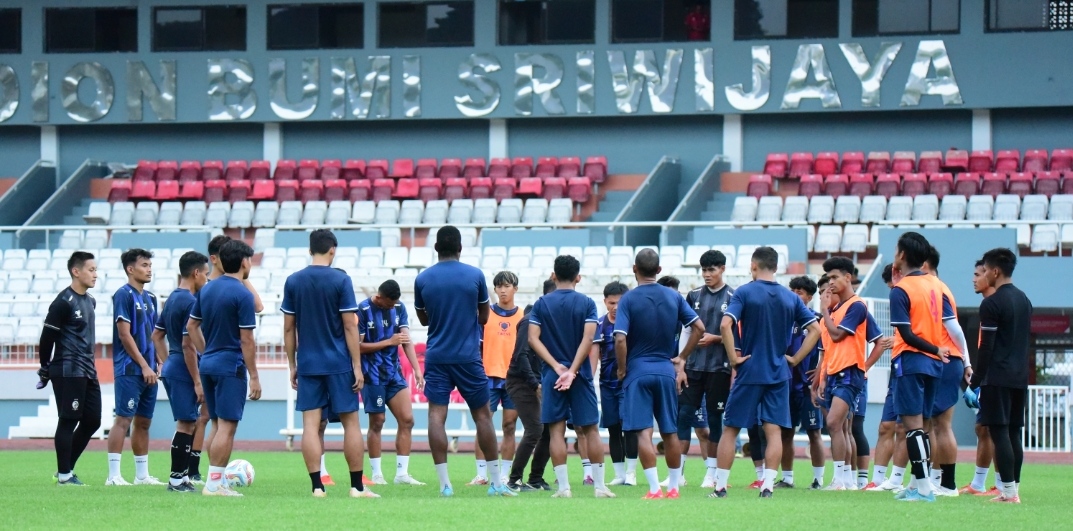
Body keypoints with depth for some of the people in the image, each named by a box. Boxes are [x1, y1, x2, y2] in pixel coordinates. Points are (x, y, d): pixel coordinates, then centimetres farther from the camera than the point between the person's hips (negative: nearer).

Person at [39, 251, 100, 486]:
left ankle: (67, 468, 19)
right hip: (68, 373, -9)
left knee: (92, 421, 9)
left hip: (87, 371, 9)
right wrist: (45, 369, -7)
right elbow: (47, 337, -12)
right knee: (69, 421, -4)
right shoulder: (64, 302, -14)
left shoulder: (90, 301, 13)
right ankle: (64, 475, 2)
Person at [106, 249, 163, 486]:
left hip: (148, 371, 8)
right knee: (124, 419, -10)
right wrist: (144, 366, -14)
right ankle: (113, 475, -10)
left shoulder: (150, 297, 16)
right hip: (129, 369, -8)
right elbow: (124, 334, -14)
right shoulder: (124, 295, -9)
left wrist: (158, 364, 9)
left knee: (143, 422, 10)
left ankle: (142, 474, 15)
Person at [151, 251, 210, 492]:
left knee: (189, 423, 15)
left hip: (171, 368, 10)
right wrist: (197, 382, -17)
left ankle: (182, 475, 16)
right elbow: (188, 344, -20)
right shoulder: (190, 302, -16)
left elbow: (157, 335, 21)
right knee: (186, 424, -5)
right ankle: (177, 479, -3)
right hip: (184, 371, -10)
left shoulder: (172, 299, 13)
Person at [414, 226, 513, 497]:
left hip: (436, 357, 0)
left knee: (437, 415, -2)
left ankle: (444, 483, -12)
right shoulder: (475, 275, -2)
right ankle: (496, 482, 11)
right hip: (468, 357, 0)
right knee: (482, 415, 9)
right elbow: (484, 317, 8)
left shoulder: (423, 279, 1)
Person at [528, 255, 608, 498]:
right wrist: (572, 370, -13)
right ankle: (599, 486, 6)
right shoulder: (586, 303, 0)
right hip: (580, 374, 0)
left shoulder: (542, 304, 3)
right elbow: (588, 338, -11)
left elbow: (533, 338, -6)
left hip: (552, 375, 0)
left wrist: (558, 367, -10)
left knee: (557, 430, 1)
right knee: (590, 429, 6)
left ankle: (563, 487, -4)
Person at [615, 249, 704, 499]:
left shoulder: (629, 299, -8)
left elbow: (620, 339, -16)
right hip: (666, 371, 4)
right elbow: (699, 328, 4)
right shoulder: (674, 297, 4)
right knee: (670, 432, 13)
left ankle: (654, 488, -13)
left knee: (643, 431, -6)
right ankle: (673, 487, 19)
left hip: (638, 371, -4)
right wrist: (682, 358, 12)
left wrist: (622, 369, -2)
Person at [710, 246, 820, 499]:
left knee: (730, 429, 6)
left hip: (749, 372, -3)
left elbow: (725, 325, -19)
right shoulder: (790, 298, 5)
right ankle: (768, 485, -5)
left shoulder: (745, 293, -6)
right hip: (779, 374, 3)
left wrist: (733, 357, -10)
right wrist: (795, 359, 7)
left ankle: (720, 486, 5)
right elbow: (815, 329, 5)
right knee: (774, 431, 3)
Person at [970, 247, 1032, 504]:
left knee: (999, 432, -7)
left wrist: (974, 383, -9)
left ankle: (1009, 491, -12)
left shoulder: (991, 304, -12)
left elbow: (986, 348, -14)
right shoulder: (1024, 300, 14)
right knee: (1014, 433, 11)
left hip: (997, 379, -8)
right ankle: (1014, 489, 12)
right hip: (1020, 377, 8)